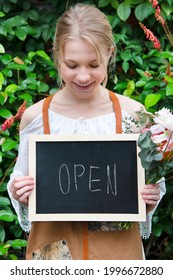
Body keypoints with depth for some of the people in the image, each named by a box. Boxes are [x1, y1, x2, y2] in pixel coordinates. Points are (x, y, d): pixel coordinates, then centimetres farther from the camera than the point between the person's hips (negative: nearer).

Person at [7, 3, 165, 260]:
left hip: (116, 249, 0)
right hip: (53, 248, 0)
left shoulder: (133, 113, -7)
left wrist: (152, 196, -16)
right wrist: (19, 194, -16)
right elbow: (25, 197, 4)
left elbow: (150, 184, 4)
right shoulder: (34, 116, -7)